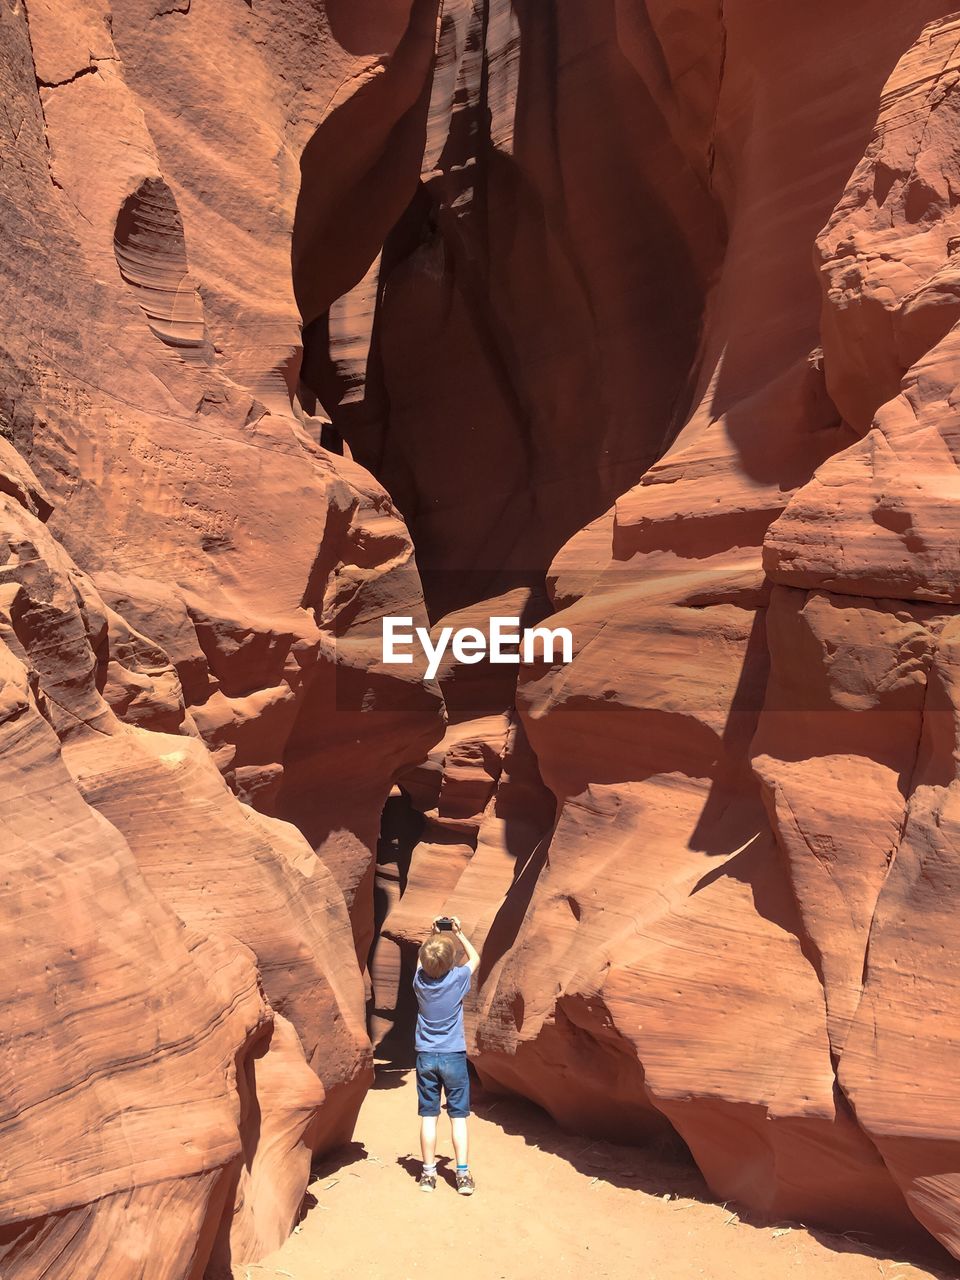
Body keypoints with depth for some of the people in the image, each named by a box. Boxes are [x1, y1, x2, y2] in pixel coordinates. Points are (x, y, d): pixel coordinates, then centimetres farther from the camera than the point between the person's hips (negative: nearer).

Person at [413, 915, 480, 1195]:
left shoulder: (420, 980, -6)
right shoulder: (458, 979, -13)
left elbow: (422, 961, 19)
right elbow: (475, 958, 8)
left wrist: (434, 935, 17)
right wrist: (458, 933, 13)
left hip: (426, 1057, 2)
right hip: (454, 1056, -2)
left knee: (428, 1116, 8)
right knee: (458, 1116, 5)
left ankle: (428, 1173, 14)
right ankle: (463, 1175, 6)